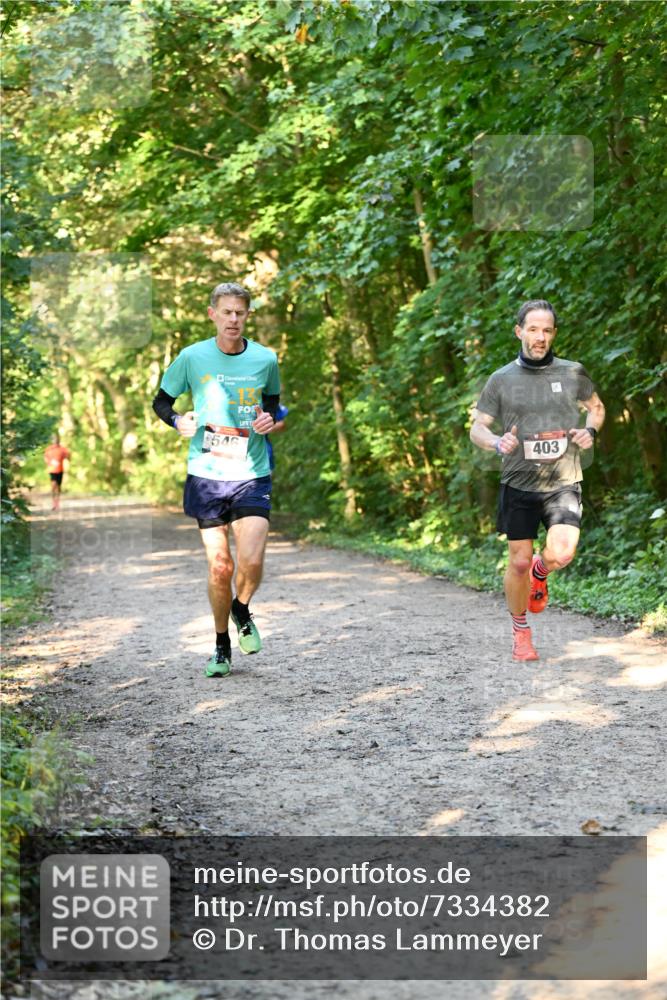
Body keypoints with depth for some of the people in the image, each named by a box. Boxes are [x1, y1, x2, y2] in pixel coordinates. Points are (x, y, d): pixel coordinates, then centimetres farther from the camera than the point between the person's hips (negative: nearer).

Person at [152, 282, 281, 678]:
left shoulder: (265, 359, 2)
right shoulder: (192, 357, -2)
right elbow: (161, 400, 11)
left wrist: (269, 419, -2)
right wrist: (177, 420, -10)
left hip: (252, 474, 0)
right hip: (206, 474, 0)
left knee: (252, 561, -15)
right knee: (219, 567, 0)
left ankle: (242, 611, 19)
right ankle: (222, 645, 21)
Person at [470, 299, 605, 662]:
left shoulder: (573, 373, 2)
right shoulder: (501, 380, -1)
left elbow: (596, 407, 20)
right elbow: (477, 428, 4)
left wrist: (590, 431, -2)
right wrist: (497, 442, -18)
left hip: (564, 482, 0)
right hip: (519, 483, 0)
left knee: (562, 554, -19)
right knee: (519, 562, 3)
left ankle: (540, 571, 18)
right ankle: (520, 631, 24)